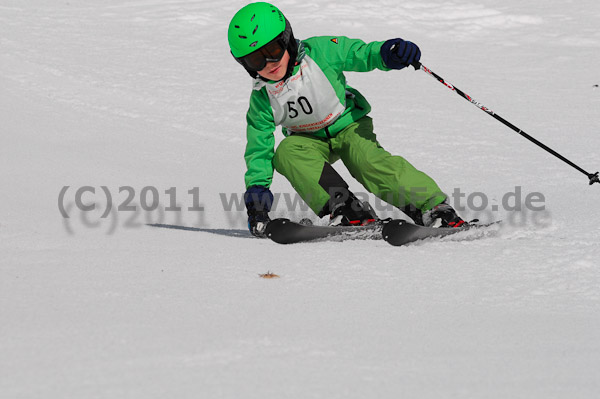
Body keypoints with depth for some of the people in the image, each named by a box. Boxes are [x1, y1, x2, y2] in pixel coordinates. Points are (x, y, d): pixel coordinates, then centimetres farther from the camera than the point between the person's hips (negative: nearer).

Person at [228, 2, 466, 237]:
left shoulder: (319, 52, -20)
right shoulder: (261, 99, -12)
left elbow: (360, 53, -18)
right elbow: (259, 148, -5)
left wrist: (386, 54, -41)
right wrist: (256, 188, -15)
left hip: (348, 125, -2)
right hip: (310, 140, 2)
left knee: (369, 160, -30)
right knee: (286, 153, -30)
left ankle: (434, 208, -32)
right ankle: (342, 206, -37)